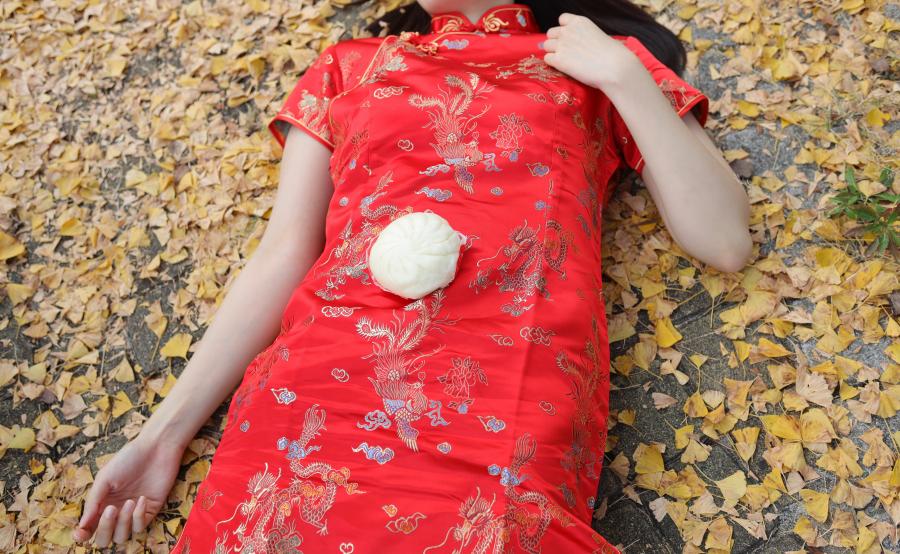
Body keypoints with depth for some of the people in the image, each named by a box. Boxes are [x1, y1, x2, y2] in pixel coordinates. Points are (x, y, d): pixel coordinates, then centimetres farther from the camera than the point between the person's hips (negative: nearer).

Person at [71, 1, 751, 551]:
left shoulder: (599, 56, 16)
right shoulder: (348, 68, 20)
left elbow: (727, 241, 9)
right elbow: (282, 255, 13)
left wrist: (622, 78, 2)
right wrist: (164, 431, 8)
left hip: (506, 420, -1)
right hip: (311, 395, 2)